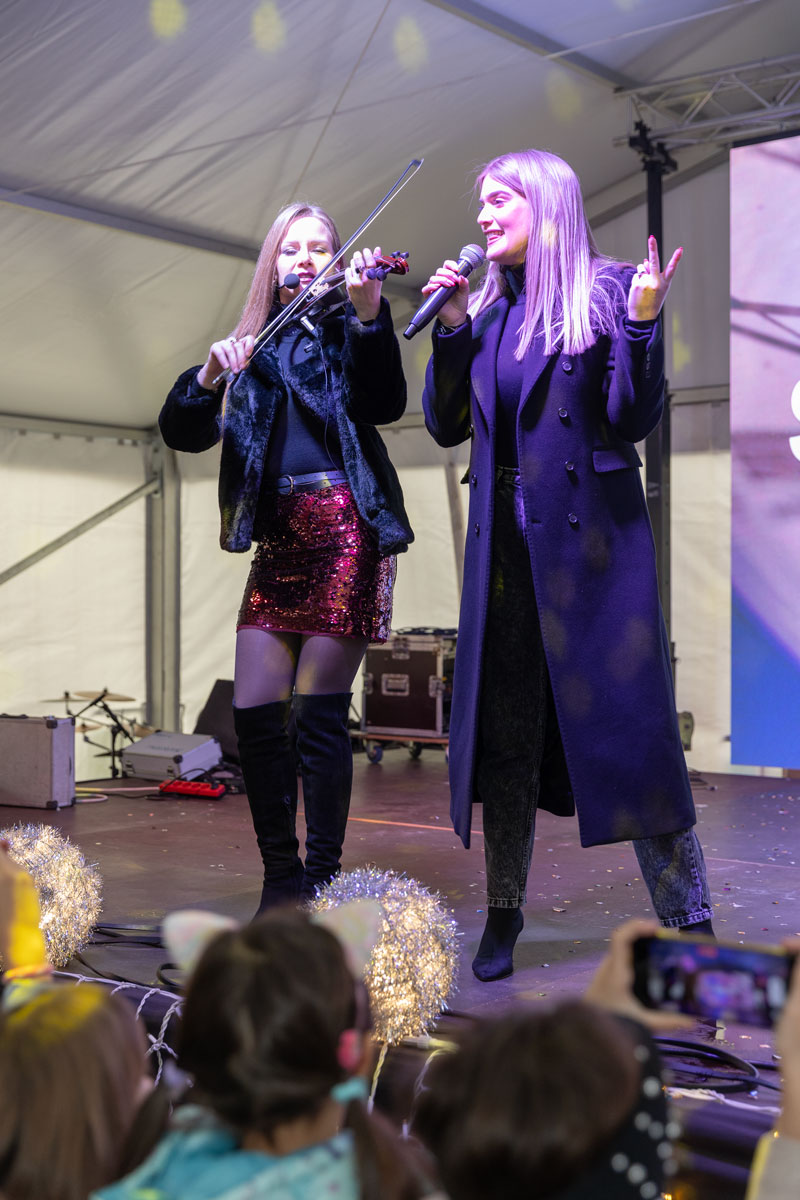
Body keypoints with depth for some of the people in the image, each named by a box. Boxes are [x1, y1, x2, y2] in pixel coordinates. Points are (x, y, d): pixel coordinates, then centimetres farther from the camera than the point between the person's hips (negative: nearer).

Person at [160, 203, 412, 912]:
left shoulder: (343, 330, 7)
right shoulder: (253, 347, 18)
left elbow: (384, 404, -14)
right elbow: (182, 432, 9)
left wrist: (369, 314, -27)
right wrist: (210, 374, -10)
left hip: (343, 532, -5)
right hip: (277, 541, 5)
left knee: (319, 713, -5)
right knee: (253, 713, 1)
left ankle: (324, 886, 6)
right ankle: (281, 878, 15)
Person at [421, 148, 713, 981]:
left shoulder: (607, 288, 0)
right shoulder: (488, 307, 14)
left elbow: (634, 419, -7)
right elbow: (445, 426, 9)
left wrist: (642, 323, -19)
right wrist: (451, 326, 2)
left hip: (591, 536, -4)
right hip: (504, 541, 5)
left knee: (629, 721, -3)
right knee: (503, 731, 7)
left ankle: (687, 924, 7)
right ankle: (503, 919, 19)